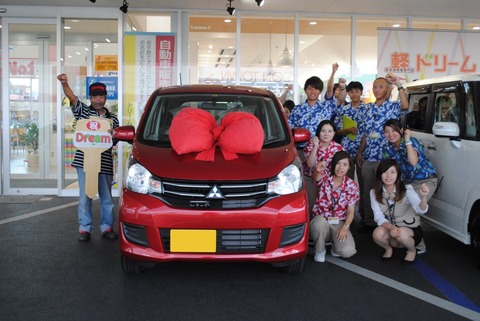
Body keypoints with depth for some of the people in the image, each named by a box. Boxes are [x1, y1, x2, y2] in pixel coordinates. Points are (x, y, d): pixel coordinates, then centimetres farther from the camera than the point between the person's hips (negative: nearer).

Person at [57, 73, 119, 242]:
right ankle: (85, 229, 10)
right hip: (84, 160, -2)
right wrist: (64, 84, -29)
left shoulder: (112, 118, 13)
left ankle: (107, 228, 19)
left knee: (107, 198, 8)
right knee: (85, 197, 1)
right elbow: (72, 97, -11)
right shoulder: (83, 111, 6)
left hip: (105, 162, 2)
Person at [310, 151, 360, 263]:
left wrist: (345, 227, -17)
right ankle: (319, 250, -7)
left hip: (340, 223, 1)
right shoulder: (325, 177, -4)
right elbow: (317, 177, -31)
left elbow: (350, 211, 1)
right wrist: (318, 170, -56)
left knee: (347, 251, -25)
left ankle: (336, 244, 14)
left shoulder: (352, 186, 1)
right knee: (319, 222, -39)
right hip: (321, 220, -1)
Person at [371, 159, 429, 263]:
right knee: (377, 233, -31)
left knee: (401, 233, -35)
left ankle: (412, 250, 1)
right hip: (389, 228, 2)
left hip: (411, 229, -2)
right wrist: (391, 227, -35)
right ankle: (388, 248, 6)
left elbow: (421, 210, -31)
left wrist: (423, 197, -54)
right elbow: (379, 217, -14)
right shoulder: (374, 192, -9)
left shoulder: (407, 189, -17)